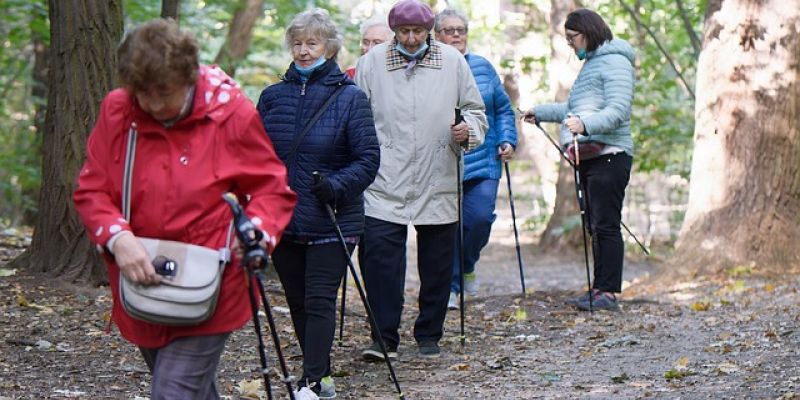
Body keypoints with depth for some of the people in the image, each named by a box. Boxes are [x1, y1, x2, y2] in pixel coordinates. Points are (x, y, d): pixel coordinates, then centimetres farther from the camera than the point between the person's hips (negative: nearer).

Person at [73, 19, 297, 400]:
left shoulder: (232, 114, -12)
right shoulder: (116, 111, -5)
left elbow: (272, 189, -3)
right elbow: (90, 190, -1)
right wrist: (117, 236, -20)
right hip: (141, 287, 5)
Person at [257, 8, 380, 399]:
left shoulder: (350, 97, -4)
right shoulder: (273, 96, 8)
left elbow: (368, 159, -6)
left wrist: (337, 185, -22)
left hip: (330, 221, -5)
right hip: (282, 219, 5)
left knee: (320, 301, -8)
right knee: (298, 302, 11)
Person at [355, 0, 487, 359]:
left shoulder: (453, 61, 4)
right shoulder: (372, 61, 2)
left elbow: (476, 110, 12)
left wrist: (468, 129, -10)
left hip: (438, 183, 1)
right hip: (385, 182, -1)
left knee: (436, 263, 9)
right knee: (380, 256, -11)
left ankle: (429, 335, 22)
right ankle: (384, 338, -4)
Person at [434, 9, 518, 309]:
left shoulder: (483, 67, 11)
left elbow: (503, 109, 16)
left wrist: (507, 140, 6)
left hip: (483, 160, 2)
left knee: (481, 217, -9)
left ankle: (466, 267, 20)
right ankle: (449, 287, 11)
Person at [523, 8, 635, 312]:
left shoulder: (615, 62, -7)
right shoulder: (591, 63, 24)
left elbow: (618, 110, -20)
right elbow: (574, 109, 36)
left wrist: (585, 125, -34)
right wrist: (540, 112, 42)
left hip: (609, 155, -10)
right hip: (589, 157, 10)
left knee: (606, 225, -12)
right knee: (595, 226, 9)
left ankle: (608, 291, -12)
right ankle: (600, 290, 11)